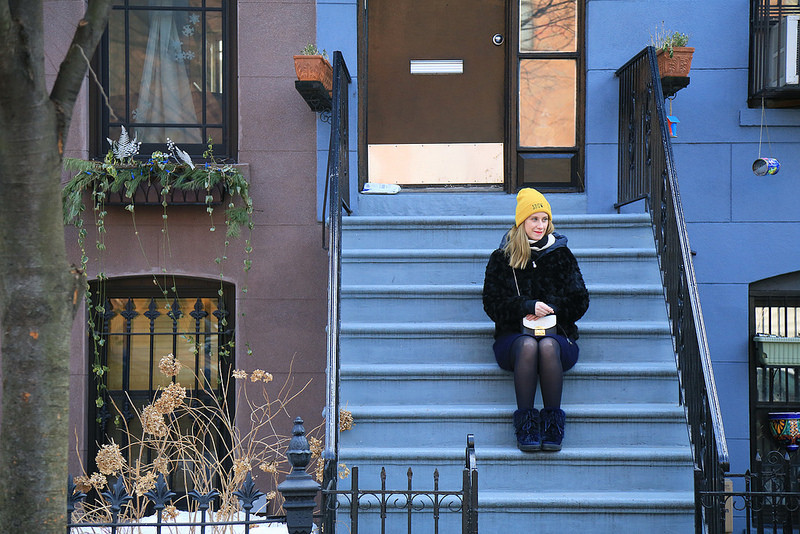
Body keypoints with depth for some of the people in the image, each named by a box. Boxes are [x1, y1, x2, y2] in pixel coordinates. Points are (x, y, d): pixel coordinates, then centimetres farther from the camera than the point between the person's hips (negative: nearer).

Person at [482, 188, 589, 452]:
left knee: (547, 345, -36)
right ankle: (525, 422, -32)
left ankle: (553, 423, -30)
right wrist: (528, 307, -13)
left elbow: (580, 303, 12)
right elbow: (492, 304, 3)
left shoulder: (561, 255, 14)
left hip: (557, 333, 0)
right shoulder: (502, 258, 12)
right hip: (514, 334, 0)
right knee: (528, 345, -37)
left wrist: (549, 307, -6)